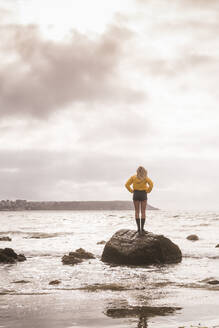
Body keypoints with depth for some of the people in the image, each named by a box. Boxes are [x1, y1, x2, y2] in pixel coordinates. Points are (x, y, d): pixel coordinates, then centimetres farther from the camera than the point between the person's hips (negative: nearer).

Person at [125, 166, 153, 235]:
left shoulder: (133, 177, -2)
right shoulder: (145, 178, -7)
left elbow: (127, 184, -6)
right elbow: (151, 184, -18)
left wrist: (131, 191, 2)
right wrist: (148, 191, -5)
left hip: (136, 194, 1)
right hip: (143, 194, -1)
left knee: (137, 212, 7)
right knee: (143, 212, 5)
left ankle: (139, 228, -1)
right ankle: (142, 228, -1)